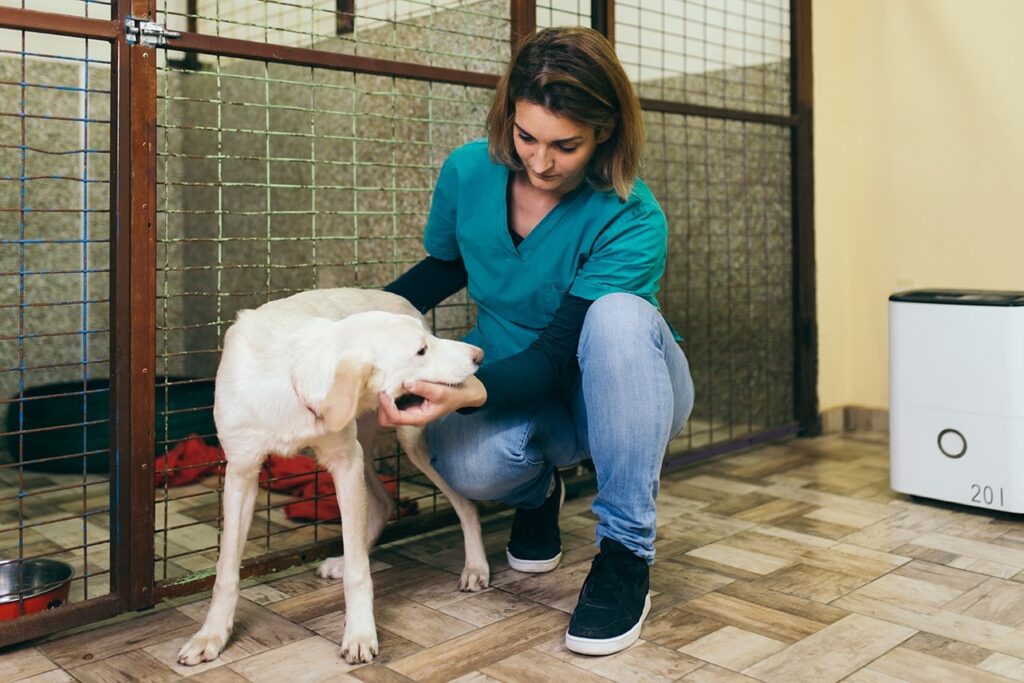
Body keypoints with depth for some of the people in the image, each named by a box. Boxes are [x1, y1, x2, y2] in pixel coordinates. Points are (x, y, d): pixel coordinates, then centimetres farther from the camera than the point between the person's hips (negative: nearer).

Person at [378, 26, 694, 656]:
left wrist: (469, 393, -47)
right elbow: (446, 267, 8)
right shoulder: (468, 172, -11)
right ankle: (538, 490, 8)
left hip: (623, 393, -2)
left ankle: (627, 557, -24)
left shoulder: (632, 221, -24)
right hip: (518, 397, 2)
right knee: (468, 464, -34)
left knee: (619, 315, -38)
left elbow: (560, 352, -28)